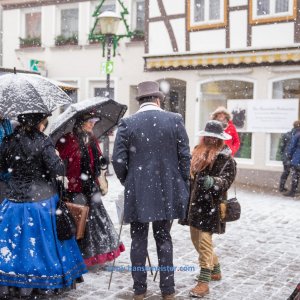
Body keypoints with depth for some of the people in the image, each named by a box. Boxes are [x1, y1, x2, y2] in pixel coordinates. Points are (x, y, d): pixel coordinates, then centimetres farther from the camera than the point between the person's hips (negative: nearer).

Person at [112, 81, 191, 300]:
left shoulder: (127, 124, -4)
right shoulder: (175, 120, -3)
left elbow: (118, 160, -6)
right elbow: (185, 157, -3)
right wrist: (183, 186, 8)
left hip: (138, 192, -1)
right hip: (167, 190, 1)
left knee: (139, 240, 10)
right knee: (164, 239, 13)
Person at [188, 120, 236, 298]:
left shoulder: (226, 158, -8)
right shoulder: (199, 153, 12)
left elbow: (227, 180, -20)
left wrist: (212, 182, -37)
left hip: (212, 205, -8)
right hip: (196, 202, 8)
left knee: (204, 241, -11)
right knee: (196, 239, 15)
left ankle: (204, 281, -3)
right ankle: (215, 270, 33)